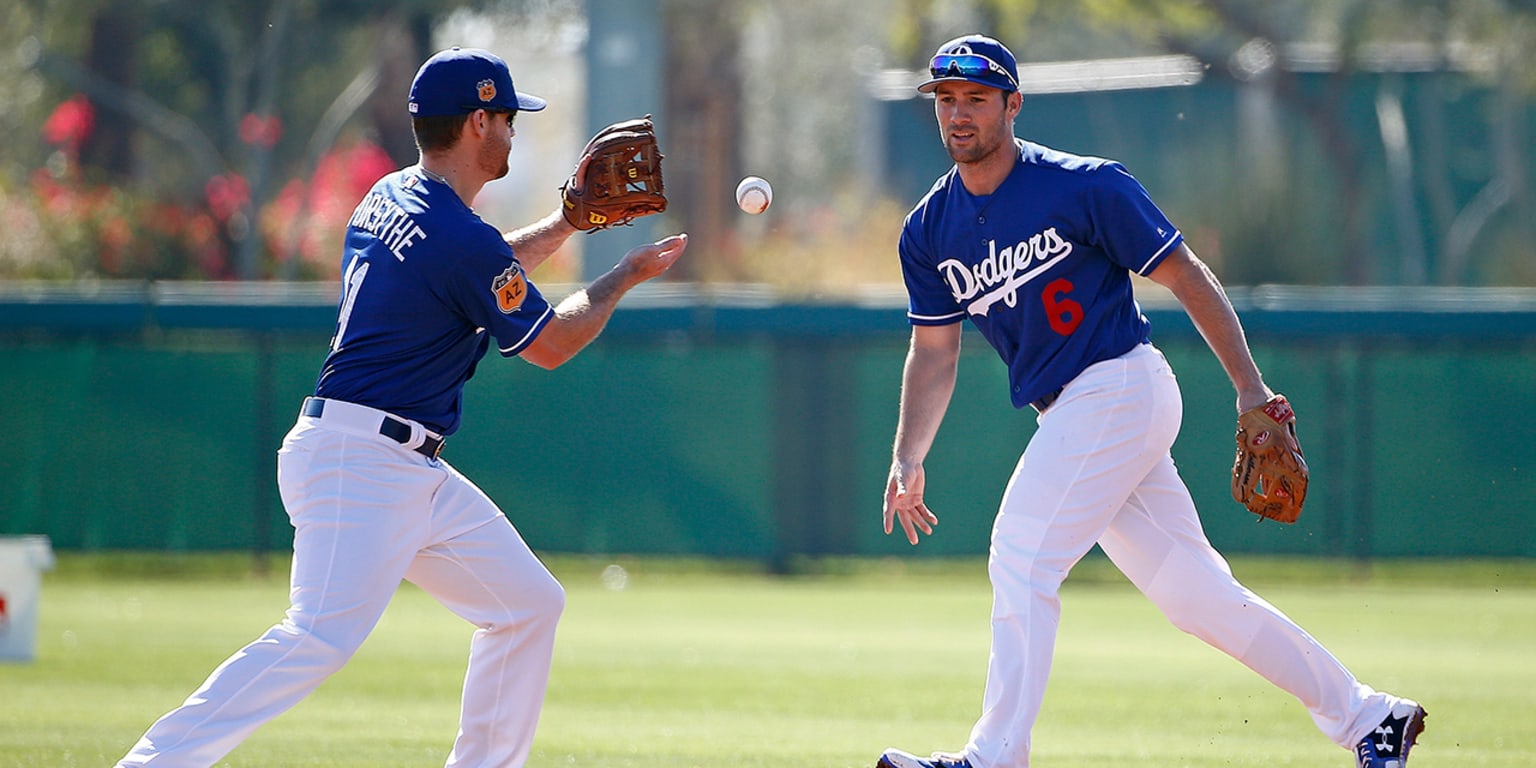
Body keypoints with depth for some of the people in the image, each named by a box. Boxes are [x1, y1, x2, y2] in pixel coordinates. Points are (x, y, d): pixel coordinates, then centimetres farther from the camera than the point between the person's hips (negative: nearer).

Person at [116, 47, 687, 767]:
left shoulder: (390, 198, 14)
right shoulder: (459, 236, -16)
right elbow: (549, 345, -3)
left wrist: (570, 220, 29)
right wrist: (626, 276, 11)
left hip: (412, 473, 11)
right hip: (358, 463, -11)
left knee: (530, 602, 12)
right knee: (322, 635, -23)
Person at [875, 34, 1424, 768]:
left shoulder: (1084, 186, -10)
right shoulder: (930, 230, 8)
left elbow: (1187, 277, -8)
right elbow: (933, 351, 12)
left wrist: (1251, 390, -12)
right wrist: (908, 460, -2)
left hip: (1121, 387, -7)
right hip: (1070, 417, 7)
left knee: (1021, 559, -17)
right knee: (1195, 591, 8)